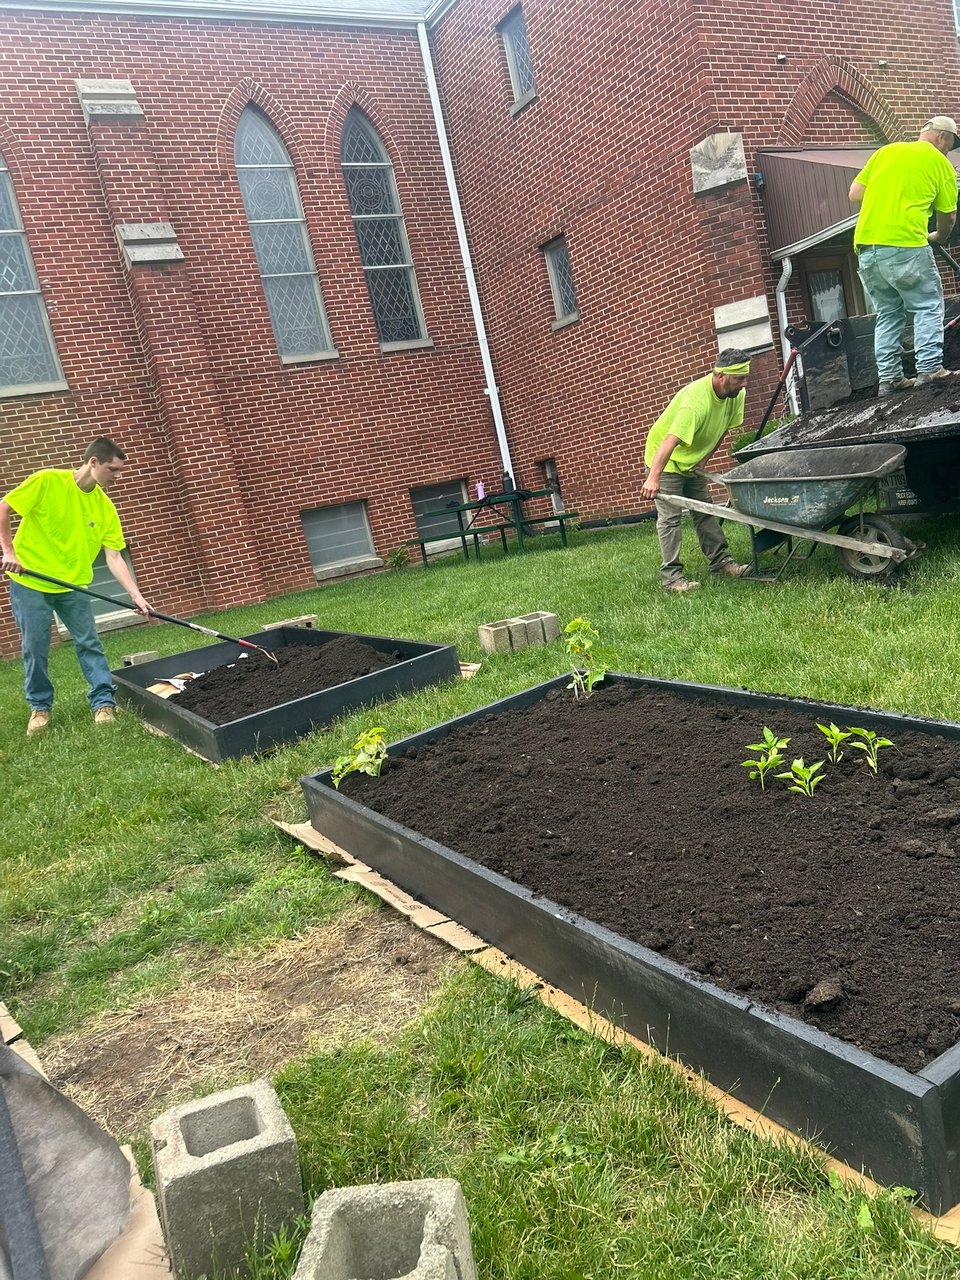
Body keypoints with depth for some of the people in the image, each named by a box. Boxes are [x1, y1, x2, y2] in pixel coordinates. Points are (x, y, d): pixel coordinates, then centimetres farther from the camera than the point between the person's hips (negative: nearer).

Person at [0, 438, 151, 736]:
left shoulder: (105, 508, -5)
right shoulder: (47, 482, -16)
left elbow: (114, 558, -7)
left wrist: (136, 596, -16)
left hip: (72, 585, 3)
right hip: (29, 581, -3)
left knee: (89, 643, 0)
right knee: (34, 648, 4)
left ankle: (103, 703, 9)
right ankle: (40, 707, 20)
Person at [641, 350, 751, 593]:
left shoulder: (735, 393, -11)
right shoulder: (695, 401, -36)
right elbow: (669, 442, -46)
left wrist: (703, 460, -4)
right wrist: (653, 479, -55)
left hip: (693, 461, 8)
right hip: (665, 460, -8)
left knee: (705, 512, 11)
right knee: (670, 517, -10)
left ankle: (720, 560, 18)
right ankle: (670, 576, -9)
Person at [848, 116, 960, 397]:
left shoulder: (886, 150, 17)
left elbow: (854, 194, 14)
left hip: (866, 246, 5)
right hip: (905, 246, -5)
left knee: (888, 313, 13)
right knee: (928, 306, 5)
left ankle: (889, 378, 8)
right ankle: (928, 369, -5)